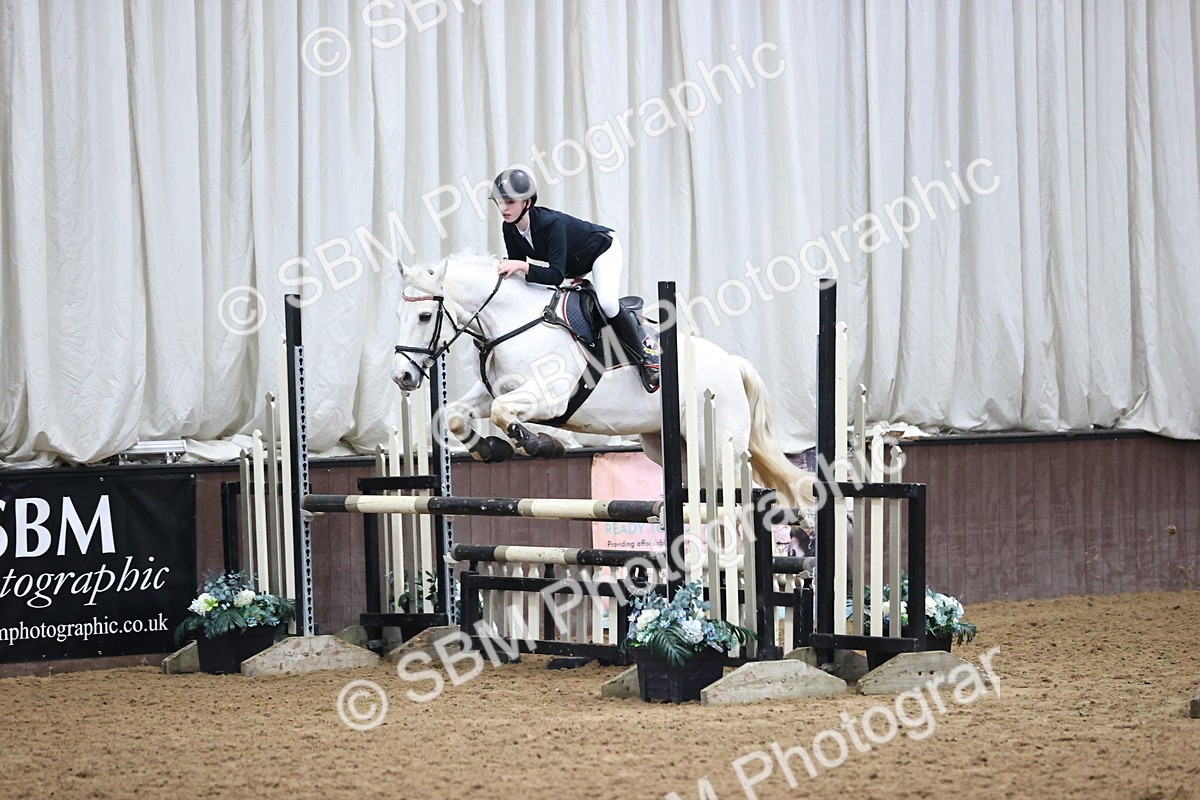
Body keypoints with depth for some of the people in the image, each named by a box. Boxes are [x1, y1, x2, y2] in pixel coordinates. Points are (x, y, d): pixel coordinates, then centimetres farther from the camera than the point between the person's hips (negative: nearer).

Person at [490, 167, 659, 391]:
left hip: (603, 249, -9)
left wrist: (522, 266, -51)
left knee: (607, 302, -32)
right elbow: (517, 269, -7)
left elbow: (556, 275, -42)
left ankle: (645, 354, -15)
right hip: (573, 266, 9)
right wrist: (508, 268, -28)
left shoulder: (550, 223, -38)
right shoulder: (510, 230, -16)